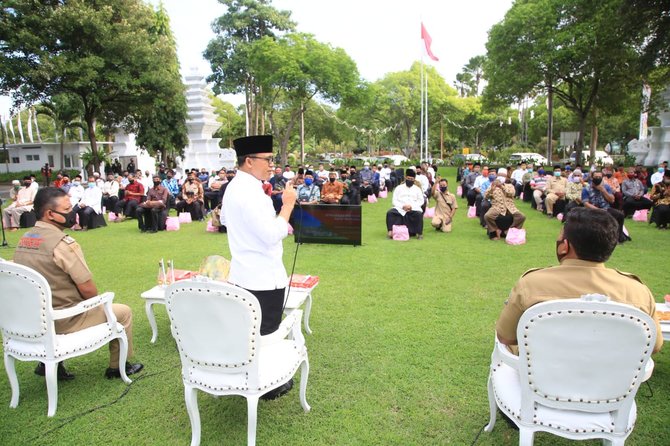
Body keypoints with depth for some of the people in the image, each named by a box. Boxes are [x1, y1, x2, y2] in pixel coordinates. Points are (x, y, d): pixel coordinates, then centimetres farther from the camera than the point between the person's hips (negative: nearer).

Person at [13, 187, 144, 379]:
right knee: (124, 312, 9)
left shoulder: (23, 239, 2)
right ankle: (117, 367, 23)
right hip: (63, 321, -8)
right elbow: (88, 290, -20)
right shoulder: (63, 243, -23)